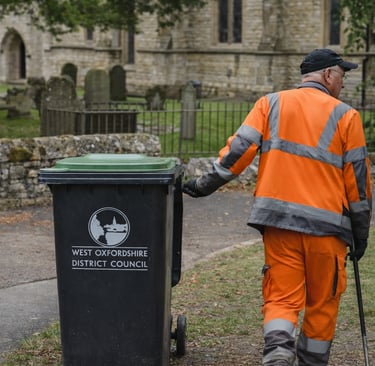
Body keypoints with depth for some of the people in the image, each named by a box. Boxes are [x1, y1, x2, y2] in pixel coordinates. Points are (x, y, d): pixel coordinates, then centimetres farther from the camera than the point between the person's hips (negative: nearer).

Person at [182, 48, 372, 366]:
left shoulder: (271, 104, 8)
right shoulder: (346, 116, 3)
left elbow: (239, 149, -1)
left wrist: (206, 184, 7)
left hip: (278, 218, 2)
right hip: (326, 222, -2)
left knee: (281, 297, 5)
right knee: (322, 302, 13)